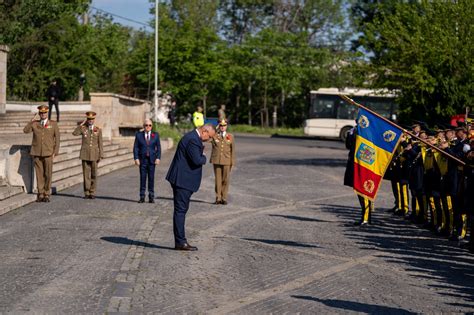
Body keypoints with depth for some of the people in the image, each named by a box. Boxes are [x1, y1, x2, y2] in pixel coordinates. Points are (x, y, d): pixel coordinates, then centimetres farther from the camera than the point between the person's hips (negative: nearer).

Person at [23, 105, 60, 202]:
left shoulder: (53, 124, 6)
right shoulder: (35, 124, 9)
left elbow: (57, 138, 4)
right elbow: (25, 130, -3)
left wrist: (55, 152, -2)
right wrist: (31, 121, -7)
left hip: (48, 153, -1)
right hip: (37, 153, 1)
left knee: (48, 174, -2)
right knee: (39, 174, 2)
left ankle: (47, 194, 7)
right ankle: (40, 194, 9)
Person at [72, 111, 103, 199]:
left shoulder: (98, 130, 5)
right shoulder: (83, 128, 5)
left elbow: (100, 144, 4)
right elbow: (74, 133, -15)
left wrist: (101, 155, -3)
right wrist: (82, 124, -10)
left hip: (94, 155, 0)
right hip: (85, 155, 0)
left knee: (94, 175, 2)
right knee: (86, 174, 0)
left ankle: (92, 193, 8)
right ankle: (86, 193, 5)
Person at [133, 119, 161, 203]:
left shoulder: (155, 135, 6)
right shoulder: (139, 135, 4)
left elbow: (158, 147, 5)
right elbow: (136, 147, 3)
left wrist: (158, 158, -6)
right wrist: (136, 158, -7)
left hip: (152, 160, 0)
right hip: (142, 160, 0)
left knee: (151, 178, 2)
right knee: (142, 178, 1)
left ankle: (151, 197, 7)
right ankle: (142, 197, 6)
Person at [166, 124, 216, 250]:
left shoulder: (193, 137, 15)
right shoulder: (193, 140, -19)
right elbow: (197, 160, -24)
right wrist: (204, 157, -6)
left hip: (182, 180, 11)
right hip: (182, 180, -11)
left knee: (182, 210, 13)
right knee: (180, 210, -7)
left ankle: (180, 241, 17)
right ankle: (180, 242, -4)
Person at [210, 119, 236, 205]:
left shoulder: (230, 136, 5)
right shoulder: (214, 136, 4)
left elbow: (233, 150, 6)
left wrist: (232, 162, 2)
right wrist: (216, 129, -10)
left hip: (226, 162, 0)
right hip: (216, 161, 0)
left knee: (225, 180, 2)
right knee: (218, 180, 2)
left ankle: (224, 198, 9)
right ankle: (218, 198, 7)